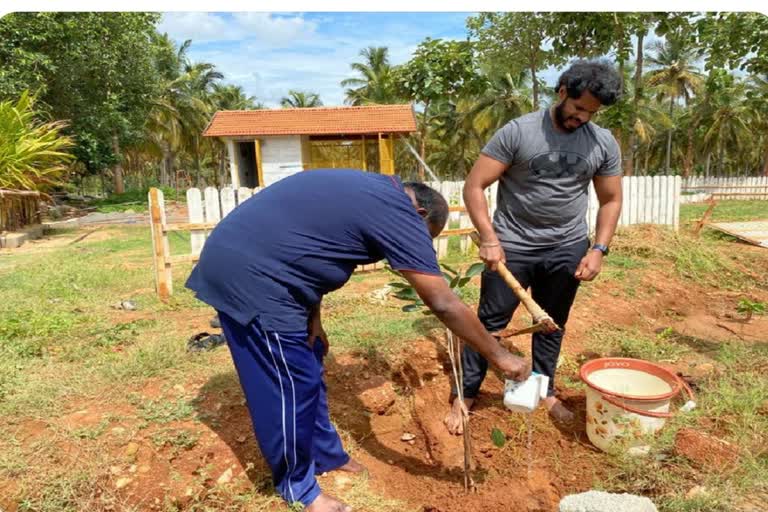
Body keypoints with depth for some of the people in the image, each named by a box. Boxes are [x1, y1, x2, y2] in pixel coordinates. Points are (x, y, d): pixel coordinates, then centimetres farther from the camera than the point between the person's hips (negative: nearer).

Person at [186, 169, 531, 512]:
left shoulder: (371, 191, 15)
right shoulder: (398, 213, -15)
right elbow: (443, 303, -16)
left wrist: (312, 318, 10)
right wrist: (500, 357, -5)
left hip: (244, 264, 11)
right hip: (249, 276, -11)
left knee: (307, 370, 19)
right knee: (292, 386, 1)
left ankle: (326, 456, 37)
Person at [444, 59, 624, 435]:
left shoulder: (603, 143, 1)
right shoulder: (517, 132, -11)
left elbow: (611, 200, 9)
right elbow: (474, 186, -13)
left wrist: (598, 249, -3)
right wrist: (489, 238, -21)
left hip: (567, 250, 4)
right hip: (512, 246, -3)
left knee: (553, 325, 16)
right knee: (490, 323, 3)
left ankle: (545, 392, 35)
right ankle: (463, 397, 15)